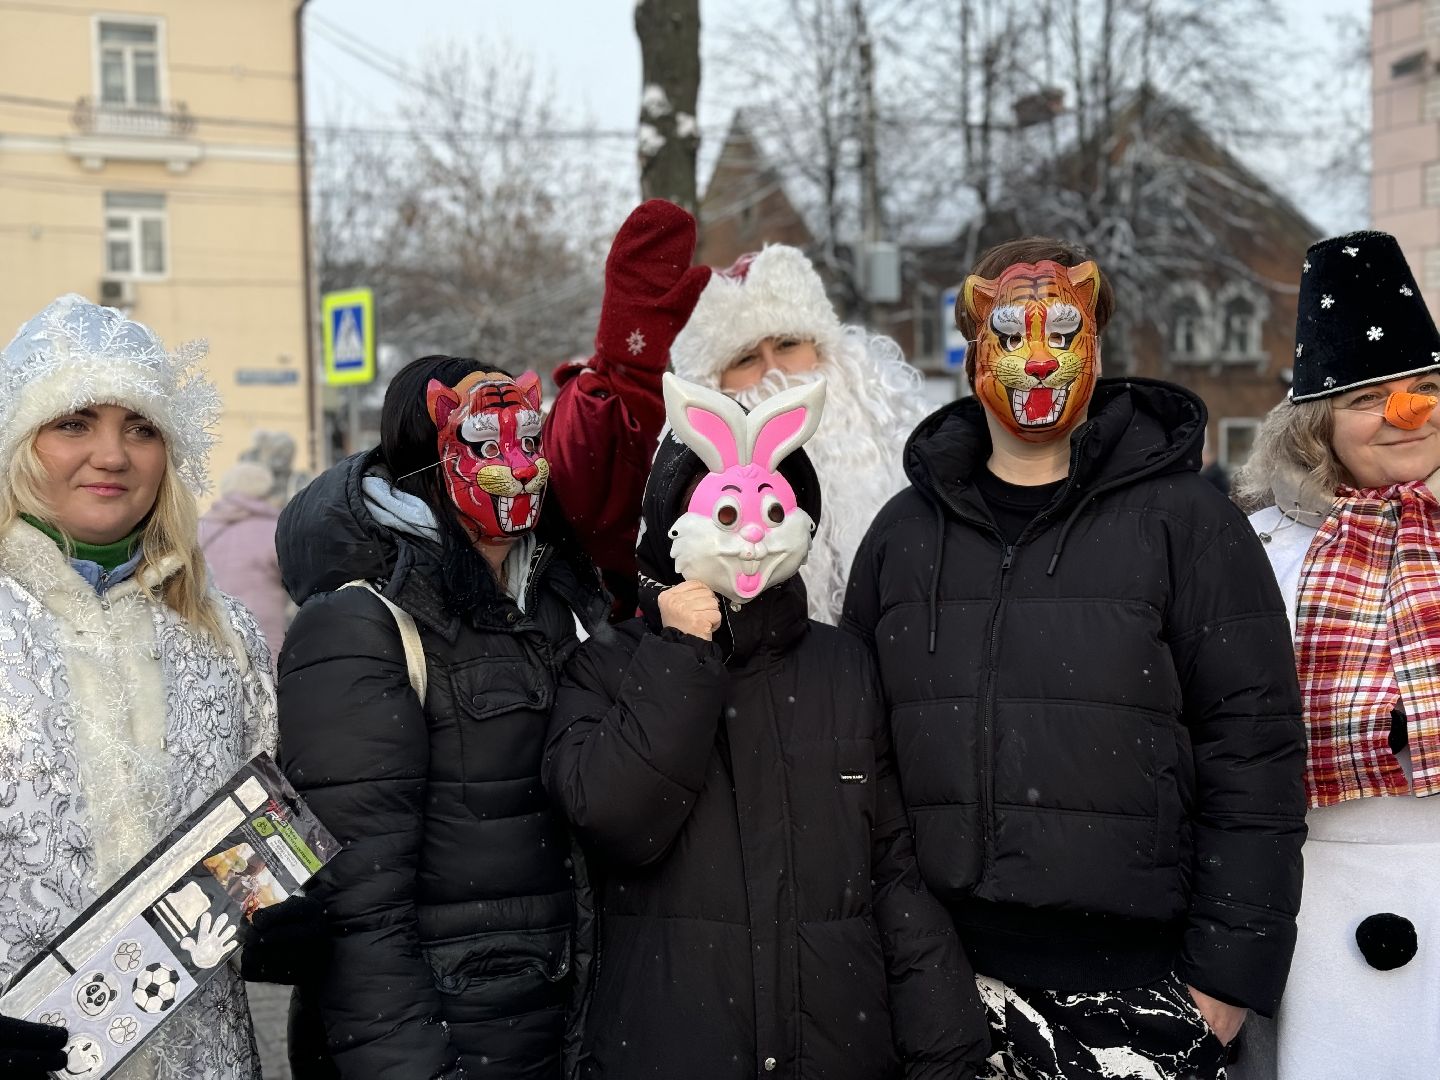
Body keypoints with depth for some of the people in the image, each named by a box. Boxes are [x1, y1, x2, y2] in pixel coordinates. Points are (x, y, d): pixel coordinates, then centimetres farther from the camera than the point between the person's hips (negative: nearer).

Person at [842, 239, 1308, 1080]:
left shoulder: (1183, 521, -1)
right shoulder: (906, 531, 9)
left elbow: (1253, 750, -4)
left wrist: (1229, 970, -8)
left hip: (1133, 986, -2)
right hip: (939, 980, 3)